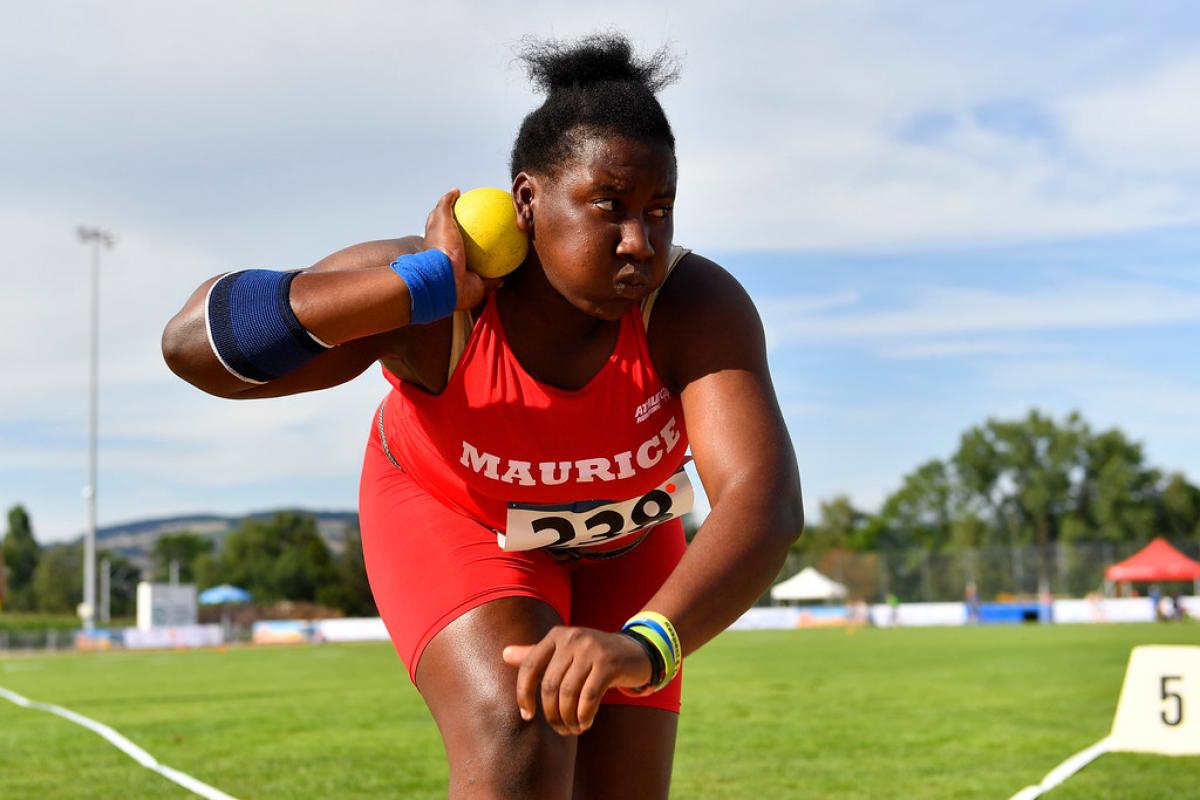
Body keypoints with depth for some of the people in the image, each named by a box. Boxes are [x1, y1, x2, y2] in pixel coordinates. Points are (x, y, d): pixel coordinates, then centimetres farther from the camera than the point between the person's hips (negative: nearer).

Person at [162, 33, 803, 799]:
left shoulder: (697, 306, -35)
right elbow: (193, 343, -42)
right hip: (452, 517, -2)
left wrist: (644, 645, -65)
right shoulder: (431, 295, -34)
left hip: (618, 544, 3)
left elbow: (766, 502, -48)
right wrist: (425, 286, -47)